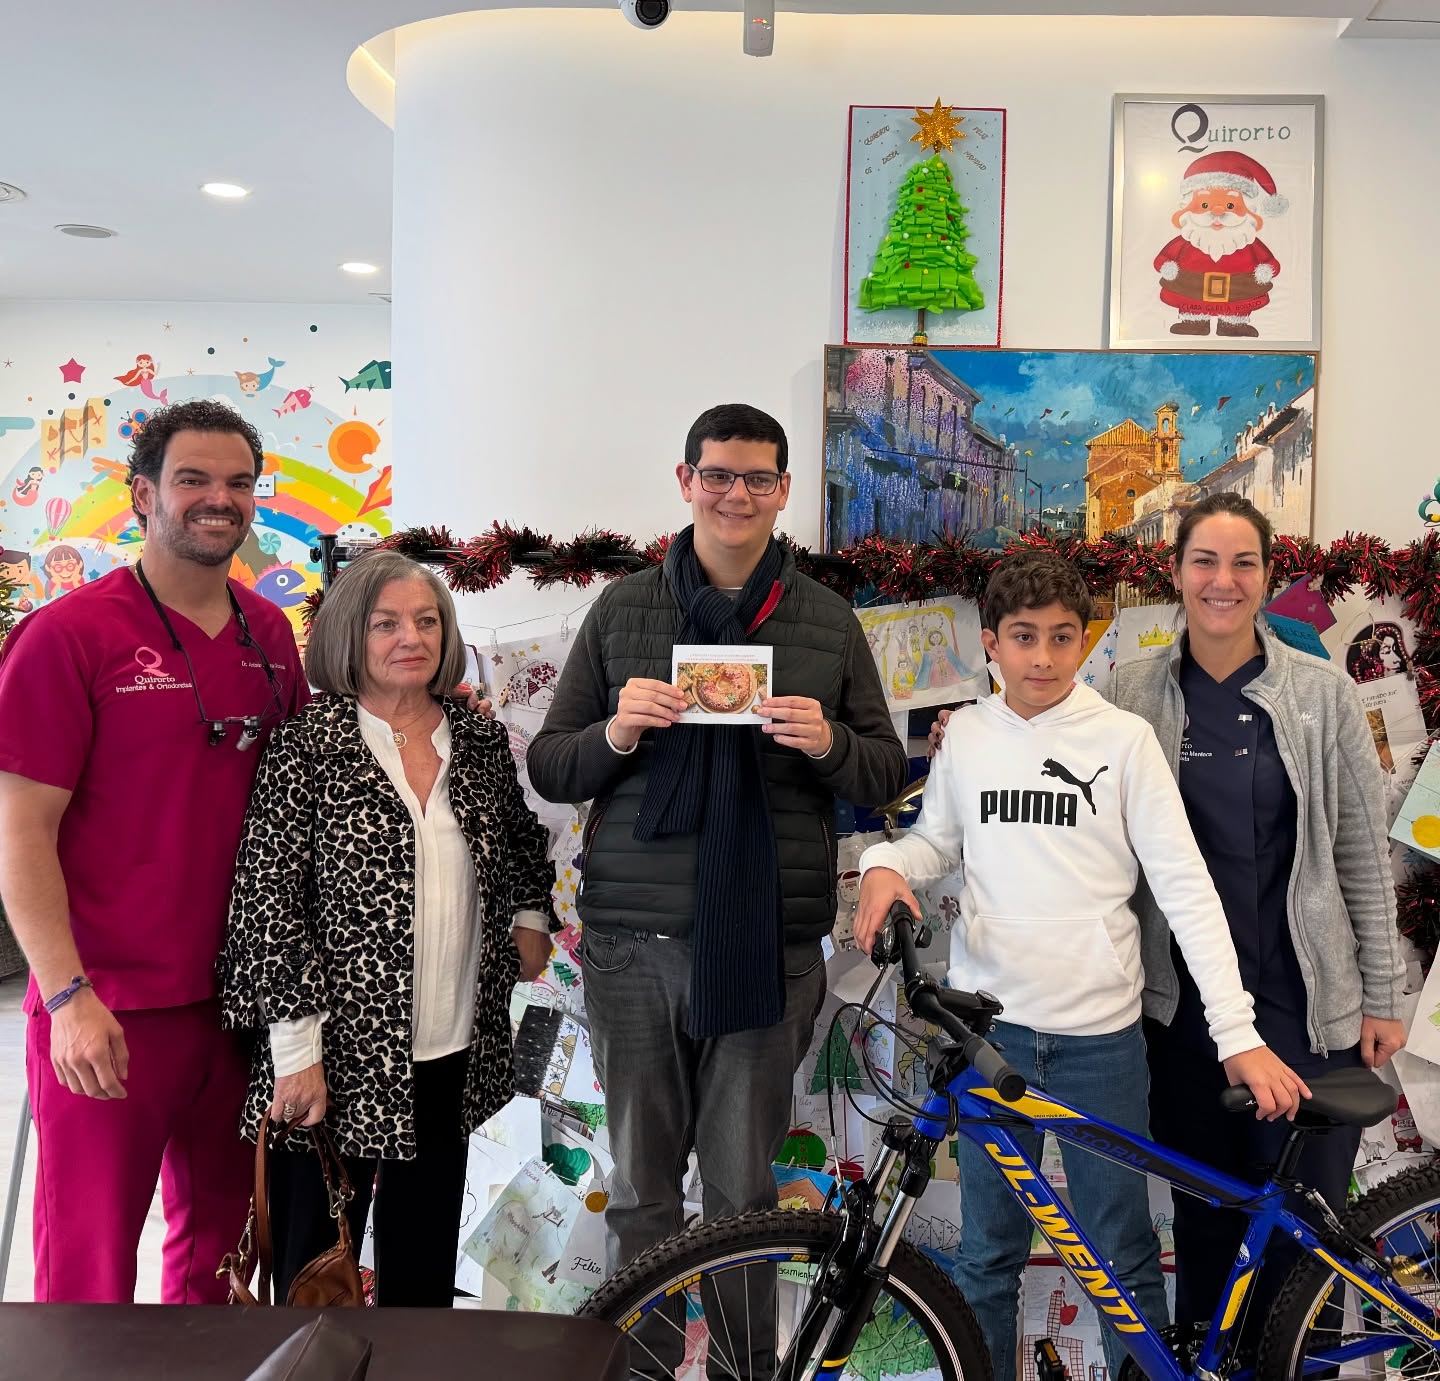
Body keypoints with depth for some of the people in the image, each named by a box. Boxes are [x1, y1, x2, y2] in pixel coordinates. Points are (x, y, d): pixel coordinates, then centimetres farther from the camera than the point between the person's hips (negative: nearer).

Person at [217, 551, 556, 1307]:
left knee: (424, 1269, 17)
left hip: (453, 1054, 5)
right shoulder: (307, 744, -8)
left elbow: (524, 841, 25)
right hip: (339, 1056, -4)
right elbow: (269, 902, -11)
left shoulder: (481, 742, 6)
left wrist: (530, 917, 9)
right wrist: (297, 1047, -14)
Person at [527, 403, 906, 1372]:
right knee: (642, 1191, 10)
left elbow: (888, 775, 9)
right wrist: (616, 733, -13)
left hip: (770, 943, 0)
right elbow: (547, 770, 7)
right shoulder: (622, 610, 7)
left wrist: (829, 743, -12)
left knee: (745, 1191, 9)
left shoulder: (829, 621, 8)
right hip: (636, 941, 1)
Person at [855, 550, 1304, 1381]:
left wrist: (1239, 1031, -13)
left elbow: (1186, 884, -6)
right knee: (989, 1250, 13)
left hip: (1100, 1031, -2)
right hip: (990, 1025, 2)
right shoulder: (967, 737, 2)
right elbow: (939, 841, 16)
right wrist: (887, 864, -8)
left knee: (1125, 1250, 10)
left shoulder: (1124, 739, -4)